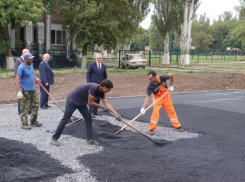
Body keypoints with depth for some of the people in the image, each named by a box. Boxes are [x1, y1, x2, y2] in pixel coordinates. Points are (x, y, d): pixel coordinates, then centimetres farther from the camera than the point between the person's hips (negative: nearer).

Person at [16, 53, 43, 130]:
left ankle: (33, 121, 25)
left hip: (32, 89, 9)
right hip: (25, 91, -8)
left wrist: (36, 78, 23)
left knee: (35, 106, 13)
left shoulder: (31, 64, 8)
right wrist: (19, 91, -28)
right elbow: (17, 79, -22)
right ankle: (24, 124, 2)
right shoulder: (21, 67, -16)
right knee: (24, 108, -4)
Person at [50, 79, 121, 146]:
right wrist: (102, 106, -16)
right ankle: (54, 138, 3)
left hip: (81, 102, 8)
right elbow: (90, 103, -26)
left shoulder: (101, 92, -3)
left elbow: (107, 104, -5)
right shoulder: (93, 87, -29)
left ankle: (90, 140, 9)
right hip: (72, 100, -8)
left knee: (88, 118, 3)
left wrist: (116, 113, -13)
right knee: (65, 120, -5)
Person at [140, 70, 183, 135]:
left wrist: (171, 86, -10)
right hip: (157, 98, -2)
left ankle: (177, 126, 22)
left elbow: (171, 75, -13)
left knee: (171, 110, 9)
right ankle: (152, 129, -6)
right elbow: (148, 97, -30)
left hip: (166, 96, 2)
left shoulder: (162, 78, -31)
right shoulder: (150, 86, -31)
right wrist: (143, 108, -39)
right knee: (155, 111, -16)